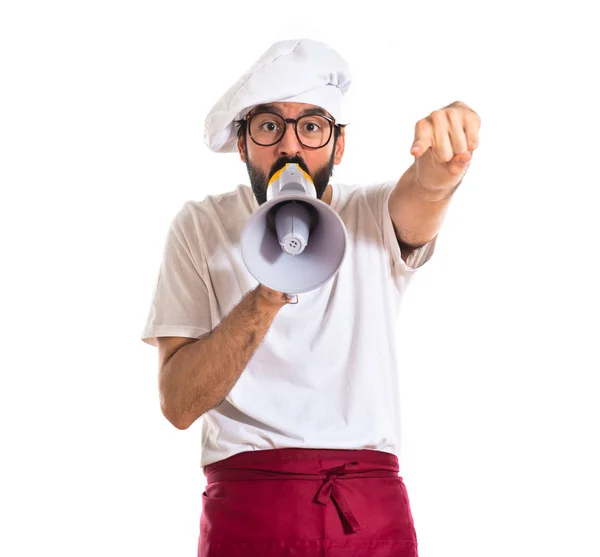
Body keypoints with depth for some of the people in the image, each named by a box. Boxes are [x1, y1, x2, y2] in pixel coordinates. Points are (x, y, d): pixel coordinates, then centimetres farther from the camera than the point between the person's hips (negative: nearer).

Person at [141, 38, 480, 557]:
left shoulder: (375, 217, 4)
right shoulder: (202, 227, 1)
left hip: (375, 509, 1)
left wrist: (444, 157, -44)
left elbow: (421, 191, -21)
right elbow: (178, 404, -8)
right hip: (248, 501, -1)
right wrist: (268, 295, -21)